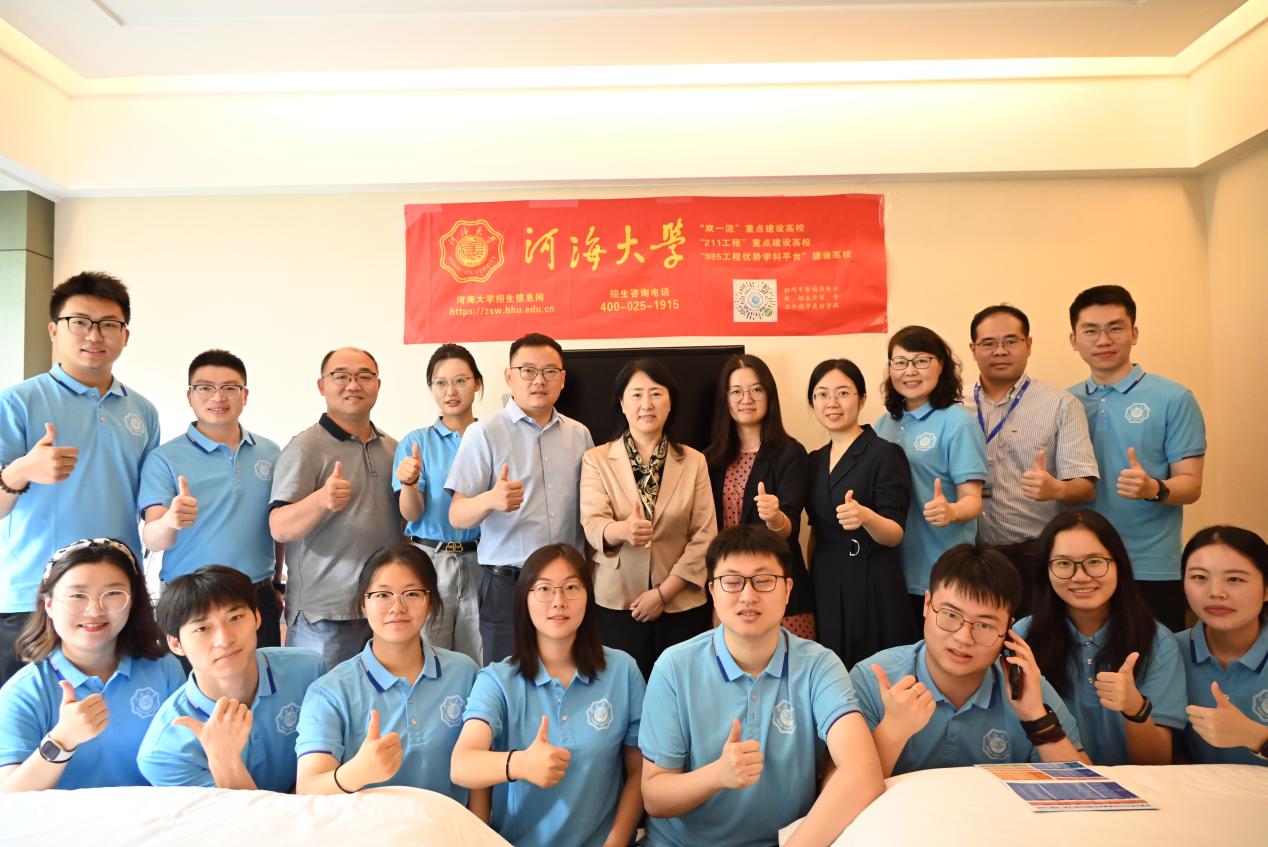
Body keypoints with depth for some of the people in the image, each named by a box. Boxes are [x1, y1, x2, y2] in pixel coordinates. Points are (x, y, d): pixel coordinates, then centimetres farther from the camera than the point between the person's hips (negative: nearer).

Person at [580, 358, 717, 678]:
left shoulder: (693, 461, 5)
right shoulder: (596, 460, 2)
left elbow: (705, 536, 0)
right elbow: (592, 525, -11)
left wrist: (663, 592, -9)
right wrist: (622, 530, -33)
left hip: (682, 607, 1)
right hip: (617, 606, -1)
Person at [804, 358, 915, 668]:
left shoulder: (885, 453, -9)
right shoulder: (815, 460, 10)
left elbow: (895, 535, -13)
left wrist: (865, 517, -32)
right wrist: (808, 581, 13)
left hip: (872, 586, -5)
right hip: (824, 585, 6)